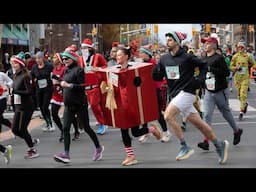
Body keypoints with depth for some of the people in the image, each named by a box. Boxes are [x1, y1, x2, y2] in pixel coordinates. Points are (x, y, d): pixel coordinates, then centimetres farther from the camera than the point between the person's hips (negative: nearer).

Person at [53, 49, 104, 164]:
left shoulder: (78, 70, -12)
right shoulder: (66, 71, 12)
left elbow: (82, 86, -18)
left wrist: (68, 85, -19)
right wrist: (62, 85, 6)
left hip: (80, 104, -7)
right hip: (69, 104, 7)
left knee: (86, 128, 4)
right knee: (65, 128, -4)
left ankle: (98, 147, 23)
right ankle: (66, 154, -7)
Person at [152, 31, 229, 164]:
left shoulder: (187, 57, -7)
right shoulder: (164, 59, 9)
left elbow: (204, 66, 5)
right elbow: (157, 77, 10)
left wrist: (200, 79, -6)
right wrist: (154, 68, -9)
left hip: (186, 92, -6)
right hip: (175, 94, 6)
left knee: (168, 115, -21)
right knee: (199, 123, 9)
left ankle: (185, 147, -14)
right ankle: (219, 144, 22)